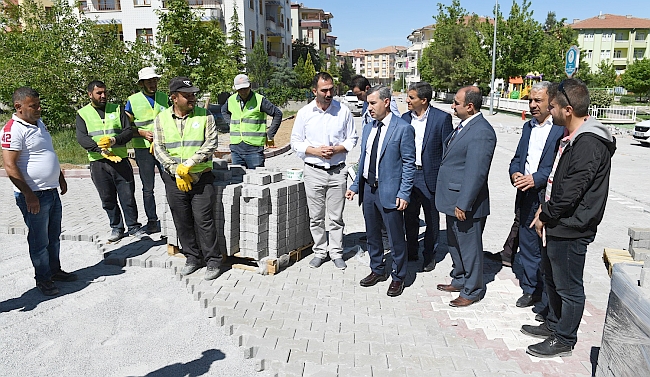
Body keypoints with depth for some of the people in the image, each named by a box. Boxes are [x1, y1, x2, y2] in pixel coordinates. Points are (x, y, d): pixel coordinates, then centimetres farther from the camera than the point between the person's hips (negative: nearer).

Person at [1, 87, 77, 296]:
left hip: (52, 191, 8)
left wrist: (61, 177, 23)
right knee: (39, 240, 5)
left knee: (54, 236, 19)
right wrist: (29, 195, -21)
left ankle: (55, 270, 34)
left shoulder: (38, 123, 11)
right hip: (34, 195, -8)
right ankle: (43, 279, 20)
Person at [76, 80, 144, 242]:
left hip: (121, 159, 0)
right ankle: (116, 228, 22)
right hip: (98, 163, 0)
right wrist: (101, 150, -20)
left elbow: (128, 131, 2)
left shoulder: (117, 109, 10)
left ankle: (133, 226, 15)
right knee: (108, 199, 8)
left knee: (128, 196, 2)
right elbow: (81, 138, -5)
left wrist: (113, 140, -17)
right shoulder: (82, 113, 7)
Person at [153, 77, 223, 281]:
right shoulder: (161, 119, 5)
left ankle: (213, 261, 8)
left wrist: (188, 164, -16)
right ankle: (192, 258, 24)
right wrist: (177, 172, -10)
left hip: (201, 177, -2)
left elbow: (211, 144, -8)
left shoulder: (205, 116, 0)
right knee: (182, 221, 9)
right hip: (174, 179, 3)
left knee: (204, 220, -3)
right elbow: (159, 149, 1)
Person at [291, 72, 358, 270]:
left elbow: (352, 139, 6)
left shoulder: (343, 111, 1)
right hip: (314, 171, 1)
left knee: (336, 216, 6)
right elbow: (296, 142, 4)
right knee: (316, 216, 9)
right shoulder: (304, 113, 1)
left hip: (338, 171, 0)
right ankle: (319, 251, 24)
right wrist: (315, 151, -12)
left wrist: (337, 149, -12)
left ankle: (336, 253, 20)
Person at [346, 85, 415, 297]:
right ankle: (377, 270, 36)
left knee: (396, 238, 6)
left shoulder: (403, 129, -9)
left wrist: (404, 193, -16)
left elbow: (409, 164, -10)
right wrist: (355, 186, 11)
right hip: (368, 189, 7)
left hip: (389, 192, -6)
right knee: (372, 234, 18)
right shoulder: (368, 128, 11)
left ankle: (398, 277, 23)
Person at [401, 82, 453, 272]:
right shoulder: (405, 118, 6)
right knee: (409, 217, 15)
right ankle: (411, 252, 33)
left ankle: (429, 255, 26)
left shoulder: (442, 118, -9)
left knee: (432, 218, 10)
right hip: (408, 173, 5)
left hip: (430, 176, -4)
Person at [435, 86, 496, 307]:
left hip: (466, 203, -10)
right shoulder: (464, 125, 10)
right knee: (454, 244, 22)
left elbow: (476, 173, -24)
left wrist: (463, 204, -22)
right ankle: (459, 280, 40)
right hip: (453, 199, 10)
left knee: (469, 247, 7)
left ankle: (472, 291, 24)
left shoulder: (482, 132, -21)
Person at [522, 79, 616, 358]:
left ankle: (564, 340, 24)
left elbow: (570, 191, -24)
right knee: (552, 280, 23)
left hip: (570, 230, -10)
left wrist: (545, 216, -11)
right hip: (556, 225, 10)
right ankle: (553, 325, 42)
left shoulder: (589, 144, -23)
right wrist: (545, 208, 5)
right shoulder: (571, 137, 9)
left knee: (569, 288, 7)